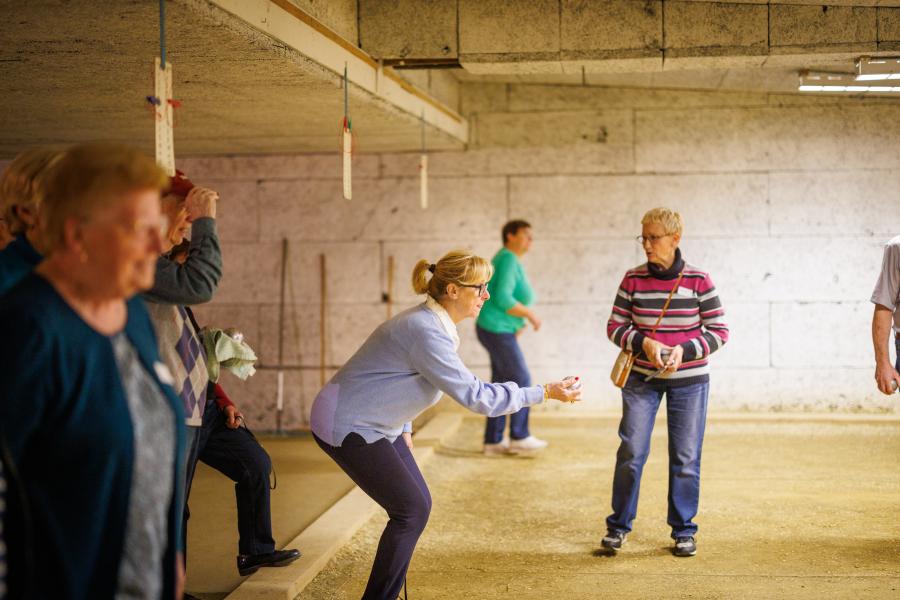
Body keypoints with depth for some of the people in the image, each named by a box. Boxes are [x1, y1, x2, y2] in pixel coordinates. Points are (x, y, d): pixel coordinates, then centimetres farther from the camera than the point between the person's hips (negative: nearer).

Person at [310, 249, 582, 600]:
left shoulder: (432, 322, 4)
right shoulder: (427, 333, -27)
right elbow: (474, 396, -29)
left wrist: (404, 428, 15)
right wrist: (545, 393, -25)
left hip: (378, 424, 10)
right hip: (346, 427, -10)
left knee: (418, 504, 8)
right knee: (411, 510, -9)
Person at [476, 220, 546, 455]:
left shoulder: (509, 260, 17)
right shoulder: (508, 260, -14)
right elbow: (502, 299, -23)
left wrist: (517, 322, 15)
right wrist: (529, 314, -15)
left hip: (499, 330, 10)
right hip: (497, 330, -10)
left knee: (502, 384, 10)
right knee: (521, 379, -2)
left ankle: (493, 441, 14)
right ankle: (519, 437, 7)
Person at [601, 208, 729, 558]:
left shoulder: (699, 280, -8)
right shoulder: (633, 279, -3)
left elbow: (719, 332, -5)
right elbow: (615, 327, 1)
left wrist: (684, 350, -19)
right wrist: (644, 342, -17)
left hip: (689, 381, -1)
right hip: (642, 378, 1)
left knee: (686, 458, 5)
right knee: (631, 452, -1)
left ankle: (683, 531, 20)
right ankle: (618, 526, 16)